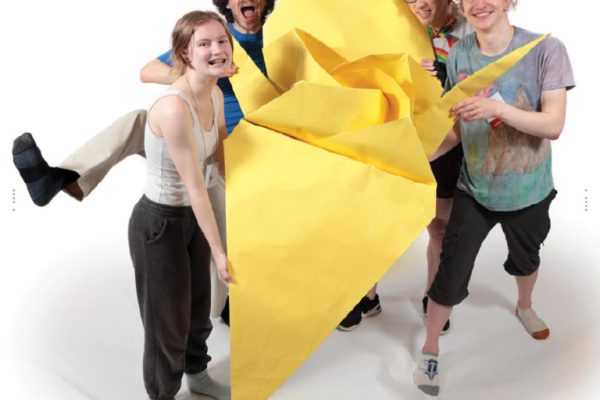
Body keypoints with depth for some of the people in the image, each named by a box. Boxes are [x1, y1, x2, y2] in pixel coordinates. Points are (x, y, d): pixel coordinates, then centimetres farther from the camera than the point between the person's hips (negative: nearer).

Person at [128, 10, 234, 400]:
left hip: (193, 216, 8)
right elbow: (194, 186, -27)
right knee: (168, 319, 11)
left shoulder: (215, 94, -3)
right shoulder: (174, 107, -31)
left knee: (199, 307, 26)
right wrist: (219, 251, -21)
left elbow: (223, 153, 12)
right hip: (158, 223, -8)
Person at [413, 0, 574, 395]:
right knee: (451, 273, -1)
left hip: (528, 189, 0)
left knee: (525, 259, 26)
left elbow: (553, 125, -23)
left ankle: (525, 307, 59)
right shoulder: (459, 54, -10)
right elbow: (458, 125, -2)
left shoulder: (546, 50, -18)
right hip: (474, 188, 0)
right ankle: (430, 350, 21)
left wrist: (497, 107, -37)